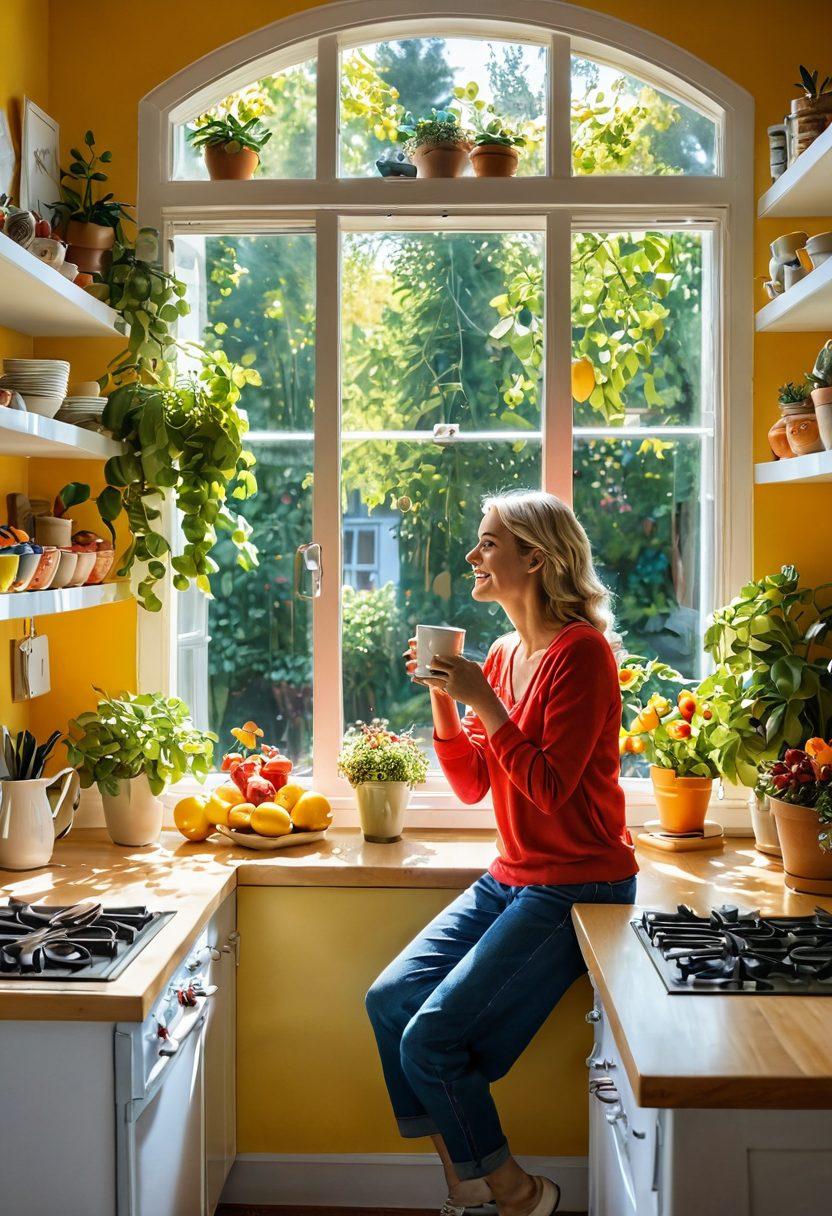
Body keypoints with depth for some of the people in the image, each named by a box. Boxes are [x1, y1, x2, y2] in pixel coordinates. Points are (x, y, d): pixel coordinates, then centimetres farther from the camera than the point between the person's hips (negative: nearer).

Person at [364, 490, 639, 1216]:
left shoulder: (580, 651, -15)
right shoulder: (505, 654, 10)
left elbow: (551, 789, -20)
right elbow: (472, 784, 10)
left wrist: (484, 702, -22)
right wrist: (443, 699, -2)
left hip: (575, 888, -9)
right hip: (511, 879, 9)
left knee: (430, 1038, -13)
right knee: (389, 1001, 0)